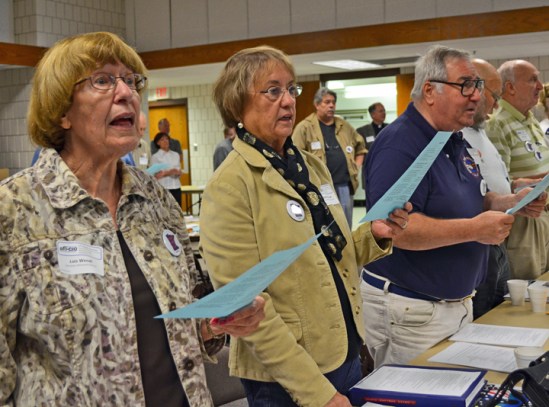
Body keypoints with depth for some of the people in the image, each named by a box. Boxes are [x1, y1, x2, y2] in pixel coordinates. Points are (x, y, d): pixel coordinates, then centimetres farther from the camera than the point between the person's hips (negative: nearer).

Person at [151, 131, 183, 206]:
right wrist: (168, 173, -20)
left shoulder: (175, 155, 14)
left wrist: (178, 172, -6)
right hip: (163, 188, -5)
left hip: (176, 187, 5)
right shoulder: (155, 157, 0)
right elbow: (155, 175, -6)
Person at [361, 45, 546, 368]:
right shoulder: (399, 144, -20)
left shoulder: (456, 142, 10)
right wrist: (474, 229, -28)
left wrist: (511, 203, -1)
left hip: (458, 301, 9)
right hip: (411, 309, -9)